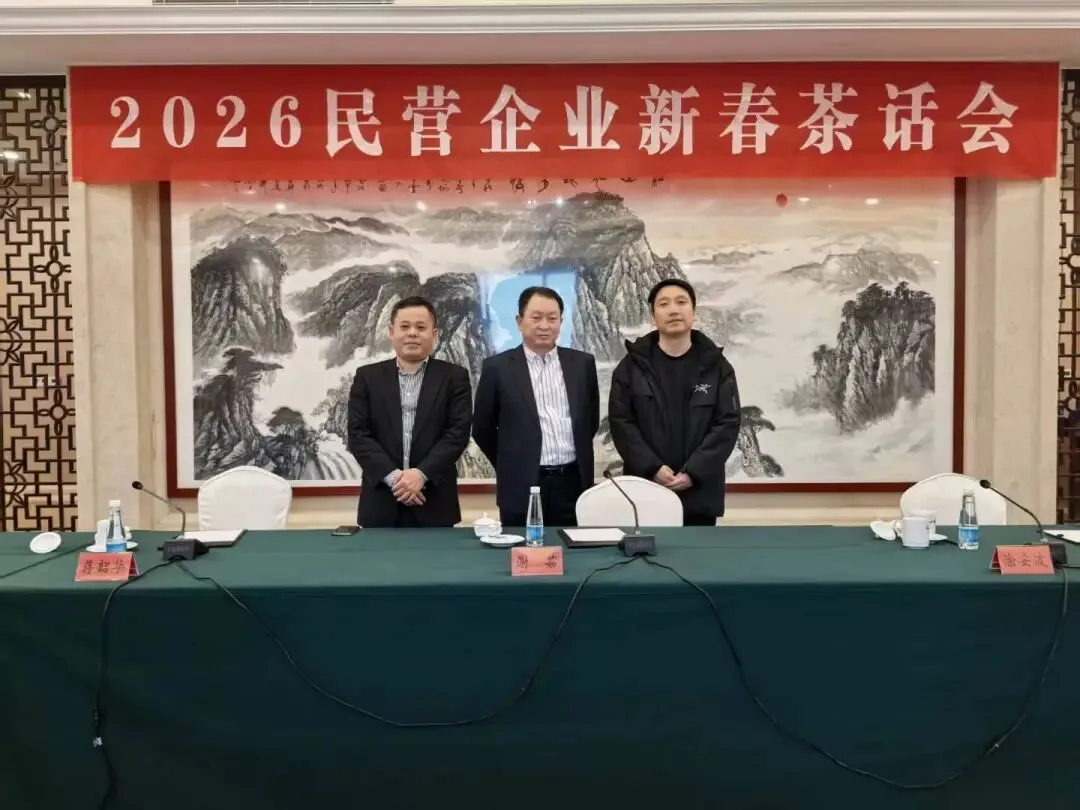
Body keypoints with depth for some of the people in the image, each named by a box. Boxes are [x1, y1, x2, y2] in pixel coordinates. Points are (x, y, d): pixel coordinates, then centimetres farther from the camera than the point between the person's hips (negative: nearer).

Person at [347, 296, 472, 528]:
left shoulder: (454, 377, 3)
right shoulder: (367, 377, 6)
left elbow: (458, 433, -5)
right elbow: (358, 435, -1)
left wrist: (422, 473, -16)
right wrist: (392, 476, -13)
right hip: (381, 504, 1)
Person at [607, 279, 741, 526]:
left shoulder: (717, 366, 4)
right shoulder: (631, 366, 3)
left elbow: (727, 424, -2)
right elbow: (621, 422, -2)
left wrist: (693, 473, -13)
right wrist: (653, 469, -13)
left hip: (700, 491, 1)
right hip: (645, 489, 0)